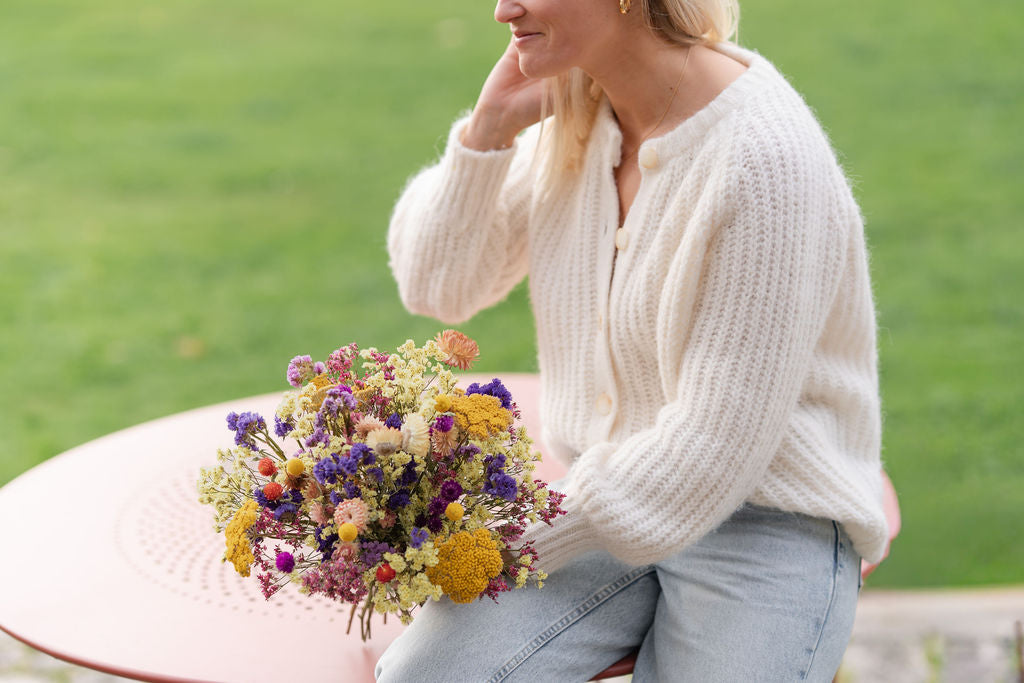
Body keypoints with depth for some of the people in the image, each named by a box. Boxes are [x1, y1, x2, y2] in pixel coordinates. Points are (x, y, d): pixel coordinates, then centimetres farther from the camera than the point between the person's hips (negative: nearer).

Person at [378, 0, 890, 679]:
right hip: (607, 497, 5)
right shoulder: (570, 117, 0)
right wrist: (487, 129, -5)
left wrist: (523, 542, -14)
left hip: (767, 526, -5)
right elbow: (438, 285, 10)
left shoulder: (766, 159, -23)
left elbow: (718, 447, -21)